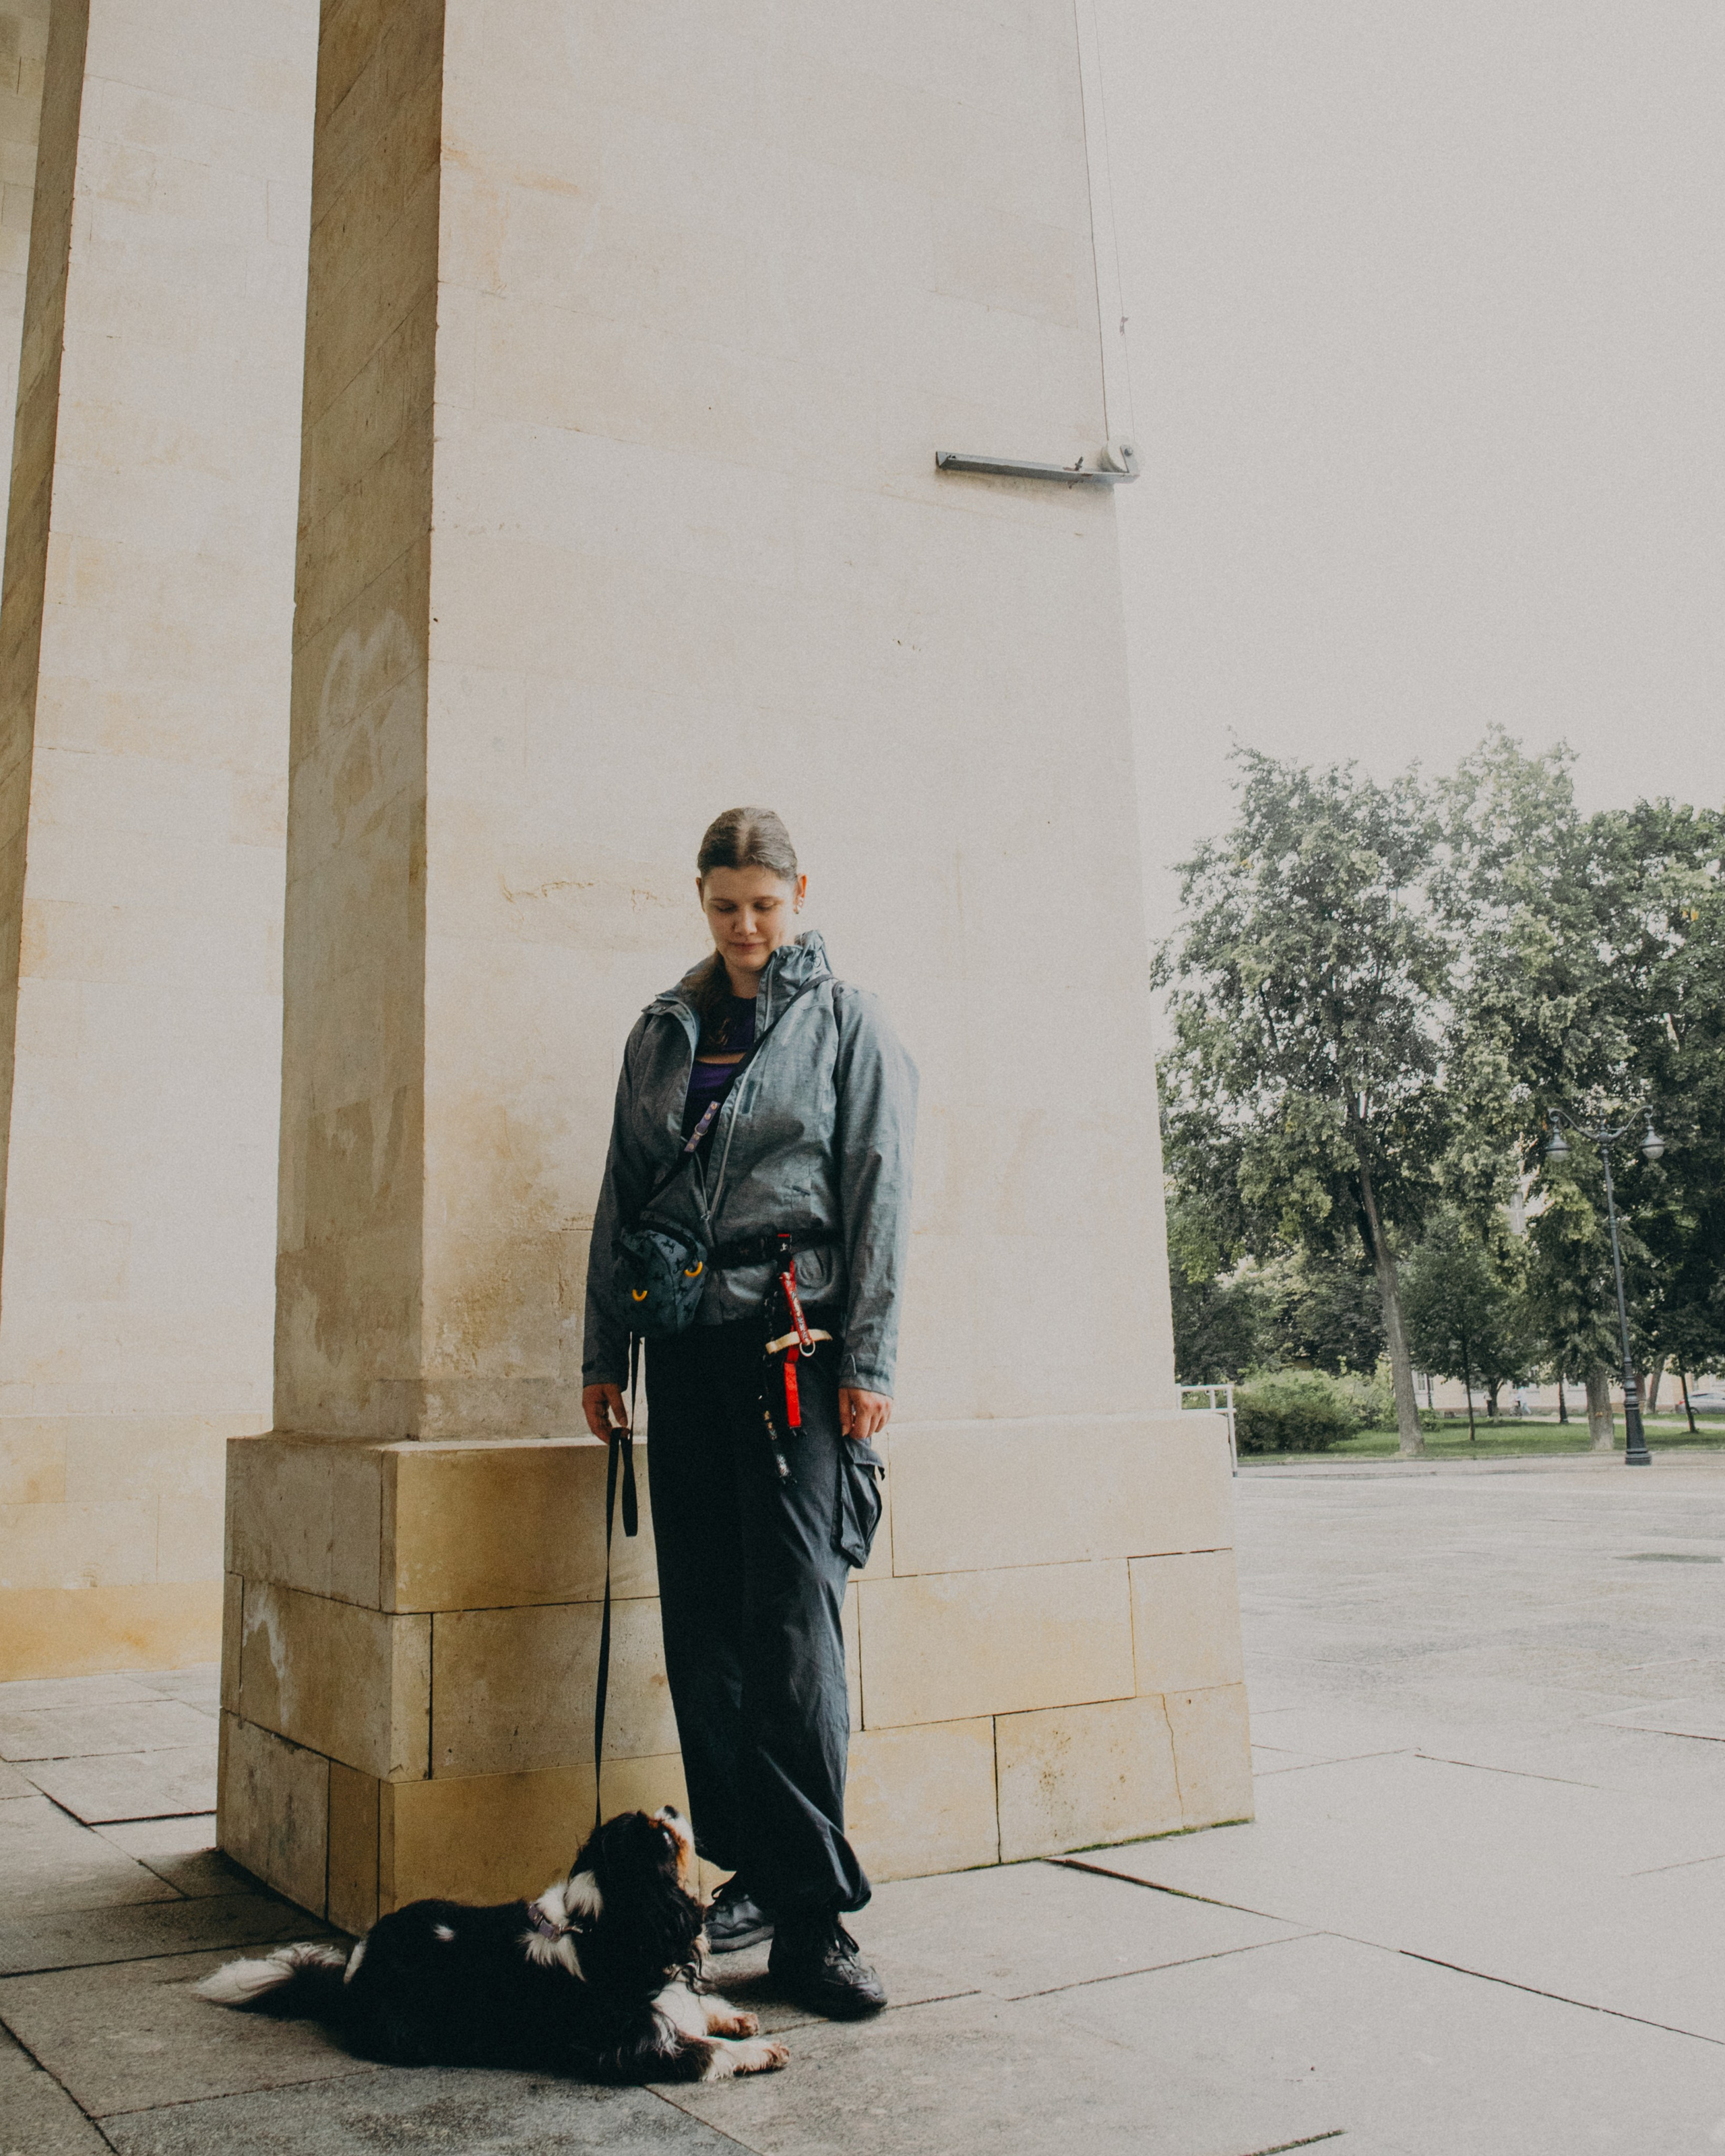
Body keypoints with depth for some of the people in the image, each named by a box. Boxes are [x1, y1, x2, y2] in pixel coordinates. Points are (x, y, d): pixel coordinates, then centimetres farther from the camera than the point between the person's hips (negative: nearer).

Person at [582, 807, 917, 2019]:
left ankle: (813, 1912, -6)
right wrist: (606, 1352, 13)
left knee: (793, 1620, -11)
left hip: (798, 1338, -4)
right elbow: (623, 1194, 18)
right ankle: (753, 1867, 19)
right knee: (702, 1623, 6)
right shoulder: (665, 1029, 16)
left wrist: (869, 1363, -9)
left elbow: (881, 1192, -1)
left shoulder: (846, 1019, 5)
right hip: (687, 1344, 5)